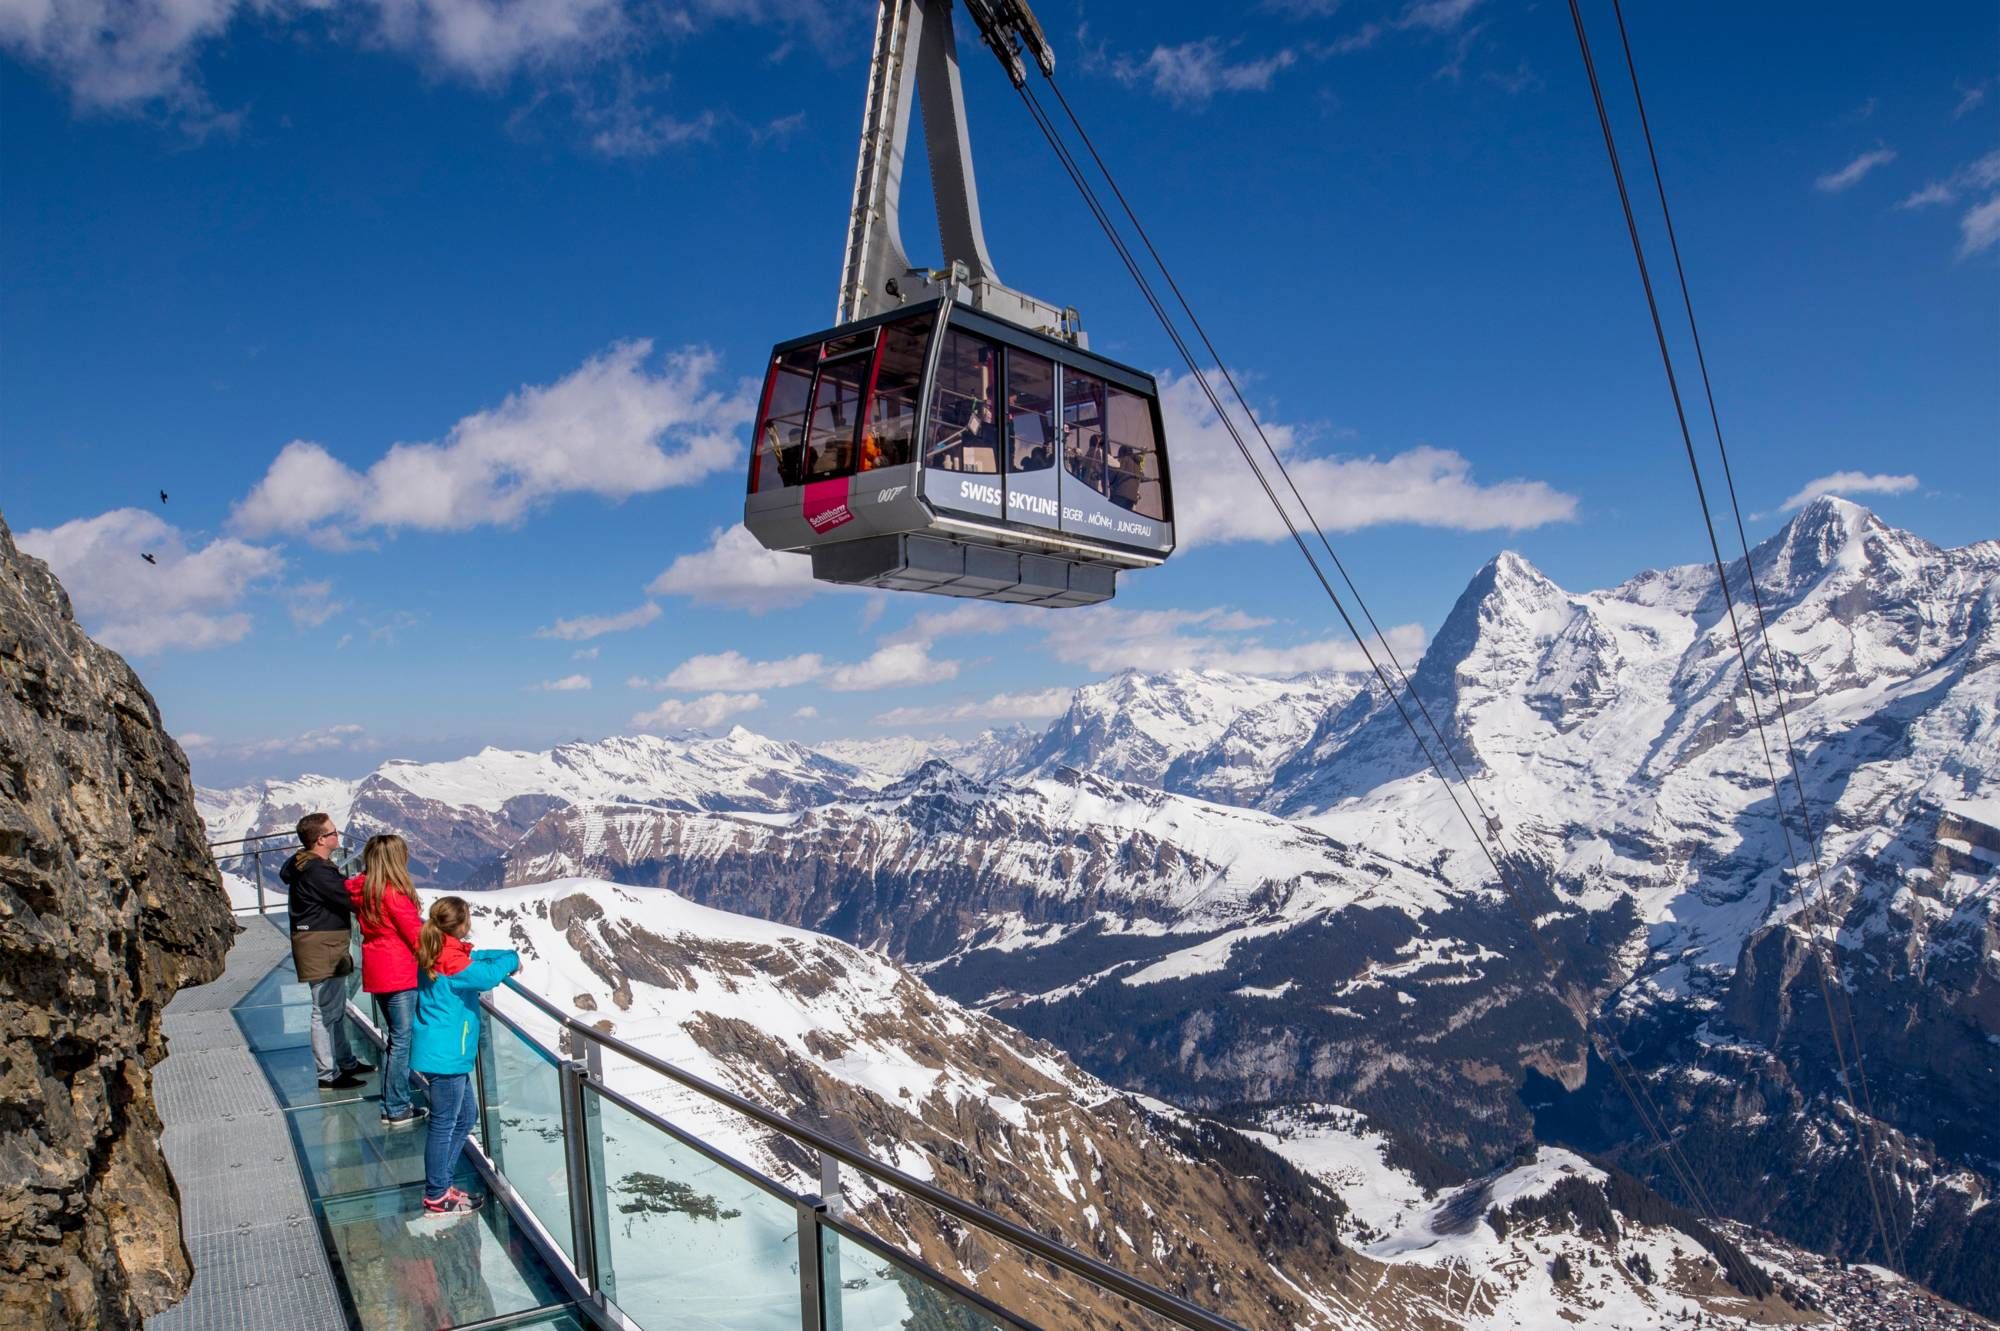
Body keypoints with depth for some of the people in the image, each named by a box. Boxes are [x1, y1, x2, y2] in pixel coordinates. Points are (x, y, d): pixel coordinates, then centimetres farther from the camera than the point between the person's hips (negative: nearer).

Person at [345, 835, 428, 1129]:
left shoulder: (362, 890, 5)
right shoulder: (394, 892, -18)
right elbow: (415, 933, -14)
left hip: (376, 972, 8)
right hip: (400, 974, -8)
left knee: (395, 1037, 17)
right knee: (403, 1040, 0)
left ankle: (391, 1106, 22)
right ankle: (398, 1110, 5)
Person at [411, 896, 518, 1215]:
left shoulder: (440, 951, 8)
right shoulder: (451, 958, -21)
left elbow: (475, 958, 21)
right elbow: (485, 976, -33)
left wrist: (507, 955, 7)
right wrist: (512, 959, -15)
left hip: (449, 1054, 10)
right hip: (445, 1055, -10)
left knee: (466, 1115, 20)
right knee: (444, 1123, 1)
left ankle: (441, 1184, 28)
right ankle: (436, 1197, 12)